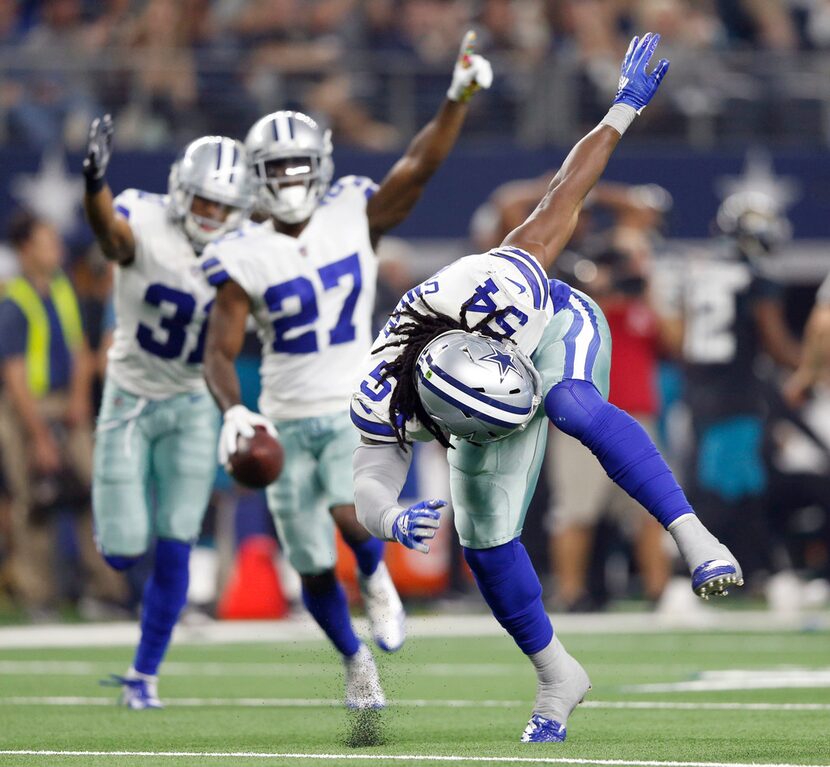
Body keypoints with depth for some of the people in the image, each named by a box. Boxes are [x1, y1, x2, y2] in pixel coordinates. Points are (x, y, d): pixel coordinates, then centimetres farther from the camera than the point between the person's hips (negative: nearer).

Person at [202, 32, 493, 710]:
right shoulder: (244, 260, -6)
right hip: (288, 421, 1)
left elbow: (419, 165, -12)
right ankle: (356, 660, 34)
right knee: (313, 567, 6)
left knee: (351, 510, -31)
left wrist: (458, 98, -25)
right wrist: (233, 410, -25)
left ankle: (376, 577, 5)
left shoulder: (353, 219, -4)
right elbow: (221, 351, -7)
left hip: (357, 408, -1)